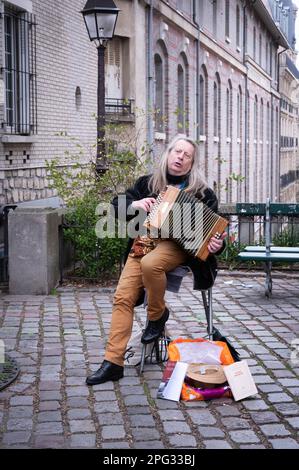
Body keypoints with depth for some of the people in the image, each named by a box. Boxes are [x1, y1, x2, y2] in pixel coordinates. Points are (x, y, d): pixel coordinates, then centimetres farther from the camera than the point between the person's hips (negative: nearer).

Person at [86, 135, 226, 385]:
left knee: (150, 263, -37)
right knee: (123, 296, -16)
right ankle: (113, 362, -14)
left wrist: (216, 244, -21)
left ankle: (158, 315, -9)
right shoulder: (148, 183, 13)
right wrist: (134, 203, -6)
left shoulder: (202, 192, 4)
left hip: (176, 246, -3)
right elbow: (117, 204, 15)